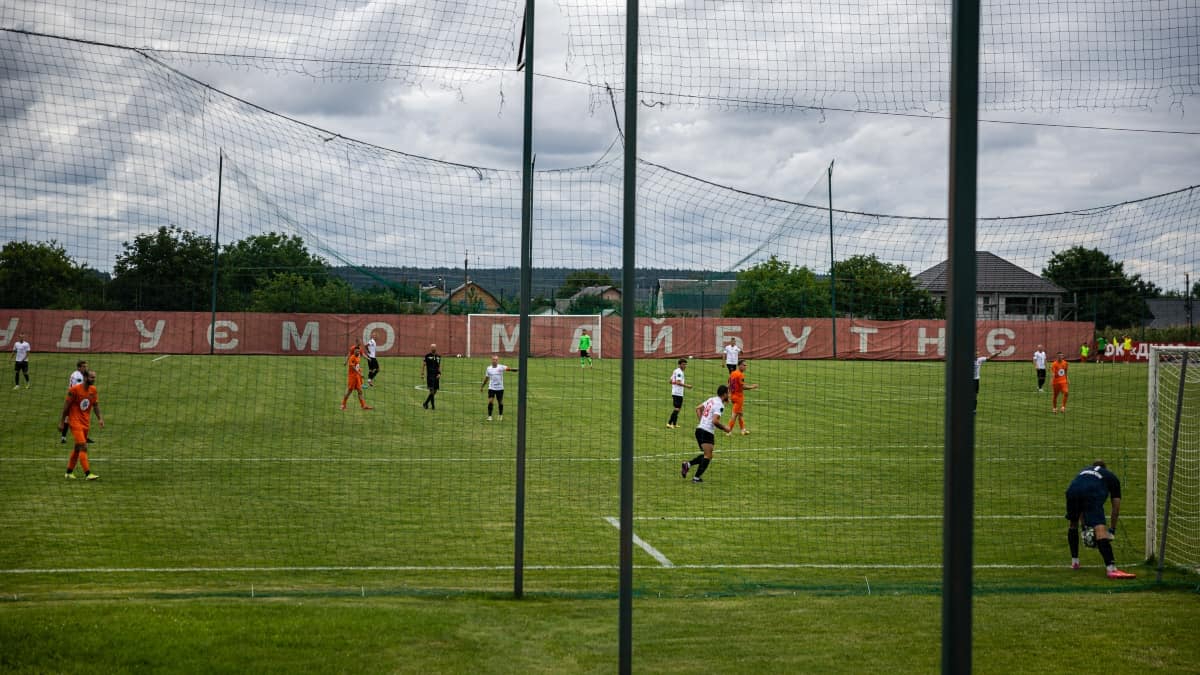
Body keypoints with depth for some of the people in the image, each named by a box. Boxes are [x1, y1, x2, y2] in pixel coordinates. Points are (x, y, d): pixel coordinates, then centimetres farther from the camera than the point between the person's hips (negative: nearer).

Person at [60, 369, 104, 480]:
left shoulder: (93, 390, 4)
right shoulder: (74, 390, -14)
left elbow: (95, 405, 11)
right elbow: (66, 406, -8)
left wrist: (99, 418, -3)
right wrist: (62, 422, -6)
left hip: (86, 423, 7)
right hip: (75, 422, -7)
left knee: (77, 448, 15)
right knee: (83, 447, -16)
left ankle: (69, 472, 27)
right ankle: (87, 474, -18)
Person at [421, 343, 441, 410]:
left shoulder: (438, 356, 11)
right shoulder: (427, 356, -2)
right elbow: (423, 364, 2)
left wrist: (439, 373, 2)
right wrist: (422, 374, -3)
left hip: (436, 376, 6)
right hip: (430, 376, -6)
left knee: (435, 391, 6)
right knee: (432, 390, -12)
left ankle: (426, 404, 20)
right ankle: (432, 406, -7)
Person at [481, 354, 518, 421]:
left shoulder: (501, 367, -6)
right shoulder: (489, 368, 3)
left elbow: (507, 368, -25)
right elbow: (486, 378, 15)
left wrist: (513, 369, -45)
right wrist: (482, 386, 21)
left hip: (500, 388, -1)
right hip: (491, 388, 1)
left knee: (500, 402, 8)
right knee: (490, 401, -12)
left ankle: (501, 415, 29)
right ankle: (489, 416, -6)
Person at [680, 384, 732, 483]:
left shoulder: (711, 400, 14)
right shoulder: (720, 405, -13)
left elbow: (698, 408, 22)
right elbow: (715, 421, -23)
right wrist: (725, 429, -9)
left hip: (700, 428, 9)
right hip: (707, 432, -9)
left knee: (706, 455, 18)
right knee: (708, 456, -2)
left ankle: (687, 465, 5)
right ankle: (697, 478, -5)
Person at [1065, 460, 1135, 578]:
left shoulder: (1084, 470, 43)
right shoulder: (1112, 477, 34)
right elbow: (1116, 507, 29)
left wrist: (1083, 525, 48)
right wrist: (1112, 529, 37)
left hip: (1072, 490, 4)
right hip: (1092, 494, -4)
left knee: (1073, 524, 30)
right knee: (1100, 528, -13)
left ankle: (1074, 562, 34)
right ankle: (1111, 569, -27)